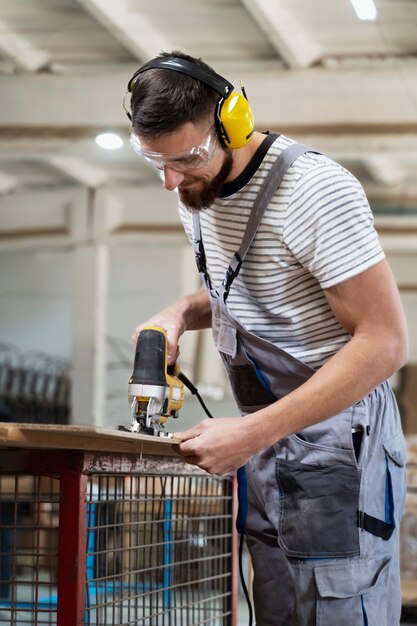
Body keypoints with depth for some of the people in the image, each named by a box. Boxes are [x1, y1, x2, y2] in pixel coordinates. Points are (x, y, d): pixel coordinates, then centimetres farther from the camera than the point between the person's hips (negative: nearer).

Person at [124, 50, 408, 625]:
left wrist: (253, 432, -24)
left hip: (335, 436, -8)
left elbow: (384, 342, -22)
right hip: (264, 442, 8)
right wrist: (185, 312, 0)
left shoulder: (316, 191, -20)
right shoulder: (196, 188, 7)